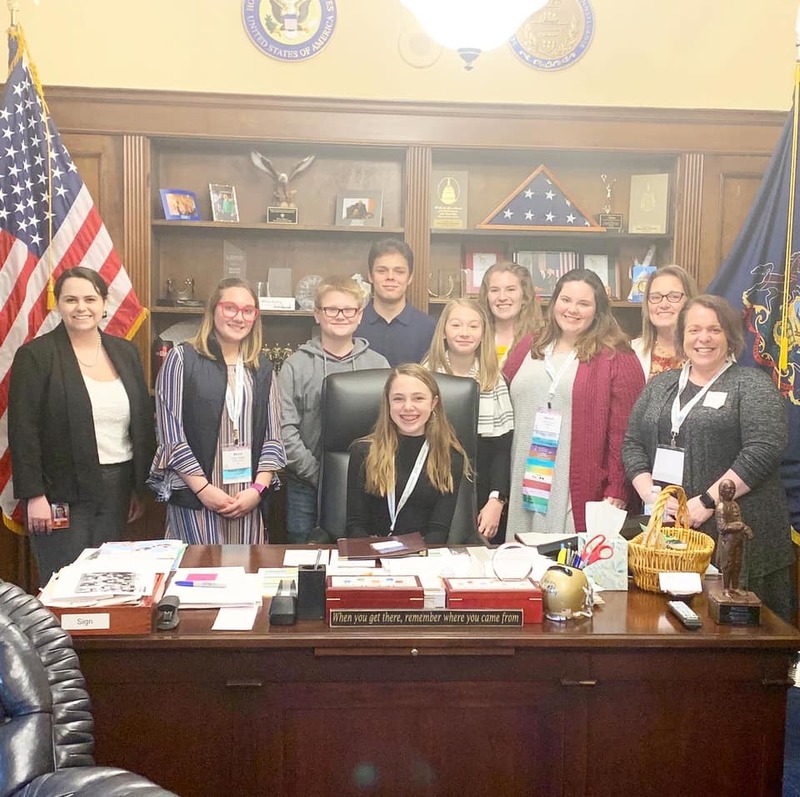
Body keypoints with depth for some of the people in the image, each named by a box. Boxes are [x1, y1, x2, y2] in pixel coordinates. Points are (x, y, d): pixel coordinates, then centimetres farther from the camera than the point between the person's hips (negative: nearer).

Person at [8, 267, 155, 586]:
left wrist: (140, 487, 9)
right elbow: (23, 432, -8)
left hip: (118, 489, 5)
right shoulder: (35, 356, -4)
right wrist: (33, 496, -13)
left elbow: (144, 423, 13)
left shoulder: (125, 353, 10)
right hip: (62, 494, -4)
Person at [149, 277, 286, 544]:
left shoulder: (262, 367, 12)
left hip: (249, 499, 3)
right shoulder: (182, 359, 0)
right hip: (194, 497, -3)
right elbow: (170, 433, -5)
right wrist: (203, 488, -10)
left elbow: (273, 436, 9)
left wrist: (259, 488, -3)